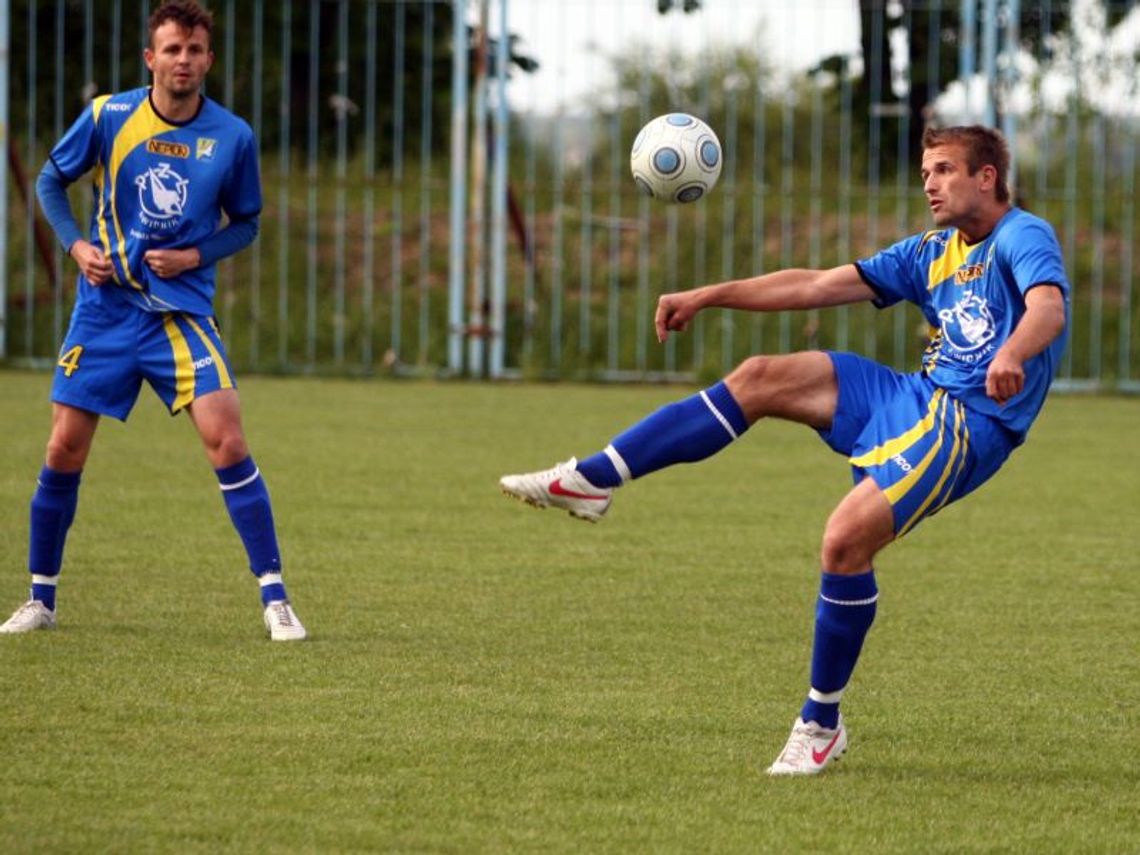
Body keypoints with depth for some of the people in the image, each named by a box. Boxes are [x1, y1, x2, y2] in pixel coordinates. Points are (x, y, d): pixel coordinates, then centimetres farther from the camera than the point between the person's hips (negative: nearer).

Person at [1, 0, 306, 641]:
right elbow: (51, 180, 9)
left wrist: (194, 257, -10)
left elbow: (246, 224, 8)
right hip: (106, 305, 1)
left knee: (227, 442, -15)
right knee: (64, 449, 1)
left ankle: (276, 599, -7)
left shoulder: (233, 137, -4)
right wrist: (77, 244, -6)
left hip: (183, 311, -1)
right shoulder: (109, 117, -4)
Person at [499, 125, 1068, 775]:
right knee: (761, 378, -4)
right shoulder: (932, 254, 22)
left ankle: (822, 725, -8)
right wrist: (708, 297, 16)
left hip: (971, 425, -8)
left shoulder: (1023, 237, -4)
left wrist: (1012, 354, -48)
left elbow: (1049, 305, -25)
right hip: (920, 396, 8)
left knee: (846, 540, -24)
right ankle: (592, 481, -6)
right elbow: (815, 287, 22)